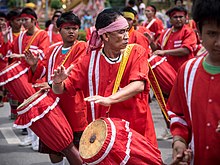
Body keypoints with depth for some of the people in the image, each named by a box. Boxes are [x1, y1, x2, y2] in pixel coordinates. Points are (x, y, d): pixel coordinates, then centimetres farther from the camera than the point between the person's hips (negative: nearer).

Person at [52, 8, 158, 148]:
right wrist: (58, 82, -23)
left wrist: (109, 99, -38)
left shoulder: (137, 52, -4)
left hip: (136, 126, -1)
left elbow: (139, 85, -22)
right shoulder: (90, 59, 0)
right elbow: (59, 90, 1)